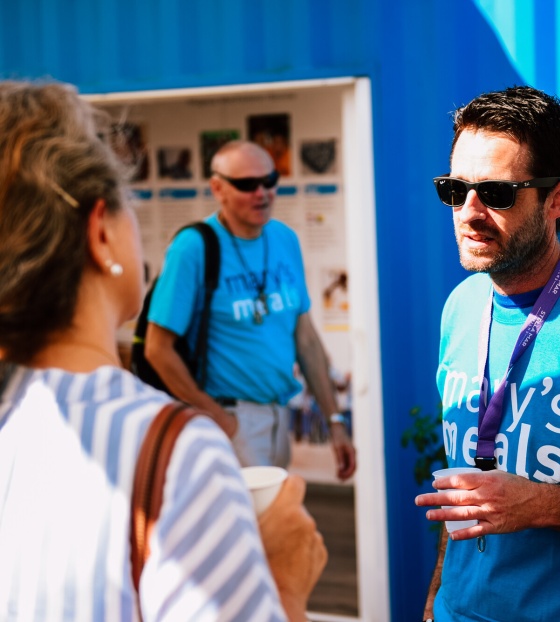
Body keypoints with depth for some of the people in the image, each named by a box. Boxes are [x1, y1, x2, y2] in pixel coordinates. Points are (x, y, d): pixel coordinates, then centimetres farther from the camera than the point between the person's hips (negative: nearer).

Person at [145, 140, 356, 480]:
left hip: (280, 413, 6)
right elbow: (158, 349, -13)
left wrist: (335, 419, 6)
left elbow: (306, 337, 8)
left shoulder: (286, 239, 4)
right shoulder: (193, 247, -14)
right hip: (233, 419, -6)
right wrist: (217, 416, -11)